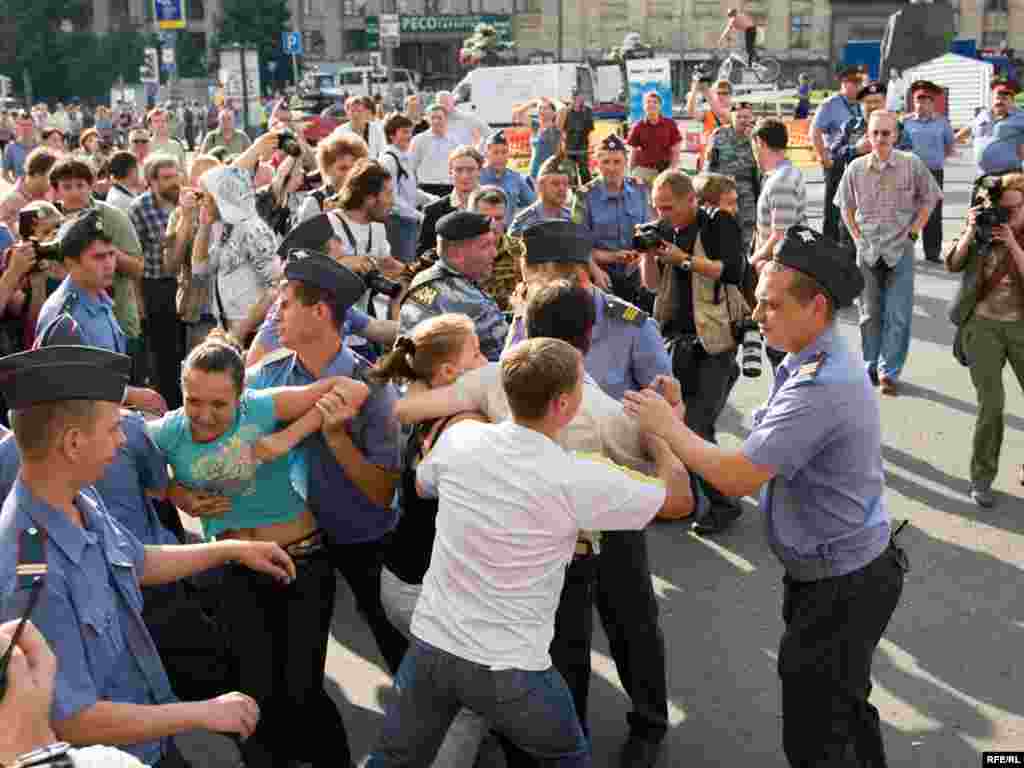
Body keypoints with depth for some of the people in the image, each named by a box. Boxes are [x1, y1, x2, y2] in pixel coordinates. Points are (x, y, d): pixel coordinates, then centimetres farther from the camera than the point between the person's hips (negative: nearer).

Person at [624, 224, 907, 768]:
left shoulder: (820, 388, -30)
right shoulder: (820, 361, 4)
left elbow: (738, 478, -28)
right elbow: (763, 461, 10)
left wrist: (668, 427, -17)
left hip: (840, 589, -10)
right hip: (848, 568, 10)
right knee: (845, 705, 28)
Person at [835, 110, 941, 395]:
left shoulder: (912, 164, -7)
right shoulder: (856, 167, -1)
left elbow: (929, 199, 4)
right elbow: (845, 205, 12)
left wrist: (914, 231, -3)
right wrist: (856, 236, 4)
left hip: (900, 249, -2)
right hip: (867, 251, 2)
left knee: (898, 316, -3)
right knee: (870, 313, 13)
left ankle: (889, 372, 6)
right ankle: (870, 366, 28)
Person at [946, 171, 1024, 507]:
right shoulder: (981, 229, 1)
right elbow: (953, 264, -6)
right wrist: (971, 232, -15)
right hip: (983, 325, -1)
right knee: (991, 403, -7)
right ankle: (982, 478, 5)